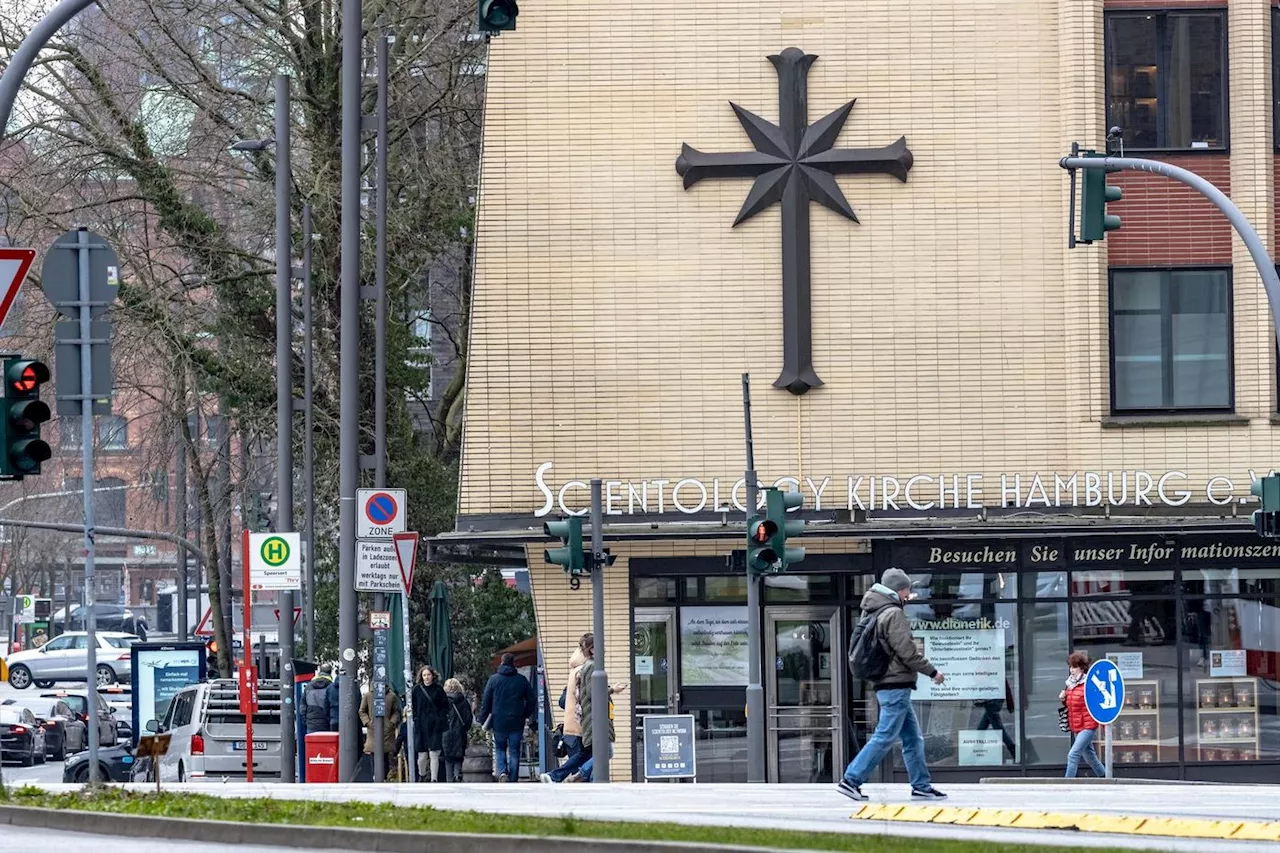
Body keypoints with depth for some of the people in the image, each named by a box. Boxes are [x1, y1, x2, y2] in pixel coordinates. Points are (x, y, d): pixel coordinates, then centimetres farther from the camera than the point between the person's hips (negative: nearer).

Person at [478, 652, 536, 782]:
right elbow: (532, 701, 6)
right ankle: (513, 781, 6)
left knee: (500, 749, 13)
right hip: (516, 722, 1)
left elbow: (485, 702, -1)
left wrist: (483, 720, 6)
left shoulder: (494, 679, -1)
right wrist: (525, 715, 18)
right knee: (514, 752, 7)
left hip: (499, 722, -1)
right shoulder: (522, 680, 2)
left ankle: (502, 772, -11)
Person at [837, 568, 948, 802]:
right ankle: (851, 780, -9)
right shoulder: (894, 614, -13)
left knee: (913, 737, 13)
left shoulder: (873, 613, 16)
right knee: (884, 737, -8)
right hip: (896, 685, -10)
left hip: (885, 684, 10)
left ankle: (921, 785, 14)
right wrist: (932, 671, -6)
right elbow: (907, 651, -16)